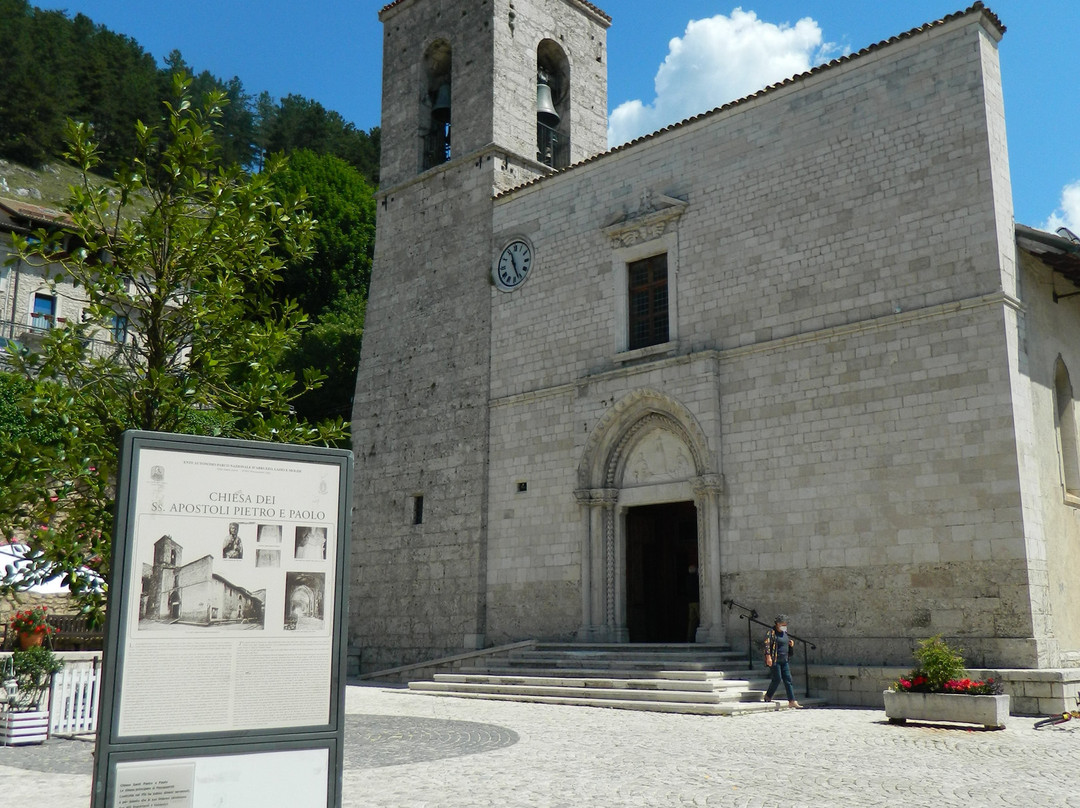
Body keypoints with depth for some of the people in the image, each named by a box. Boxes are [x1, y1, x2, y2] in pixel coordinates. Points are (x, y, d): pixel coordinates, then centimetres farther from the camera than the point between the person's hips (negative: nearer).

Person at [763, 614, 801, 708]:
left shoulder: (784, 632, 15)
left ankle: (792, 701, 0)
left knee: (788, 679, 2)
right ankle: (768, 696, 14)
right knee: (777, 679, -6)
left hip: (784, 660, 8)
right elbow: (767, 644, -18)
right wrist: (768, 657, -27)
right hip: (775, 660, -8)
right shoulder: (771, 632, -10)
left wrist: (791, 644, 6)